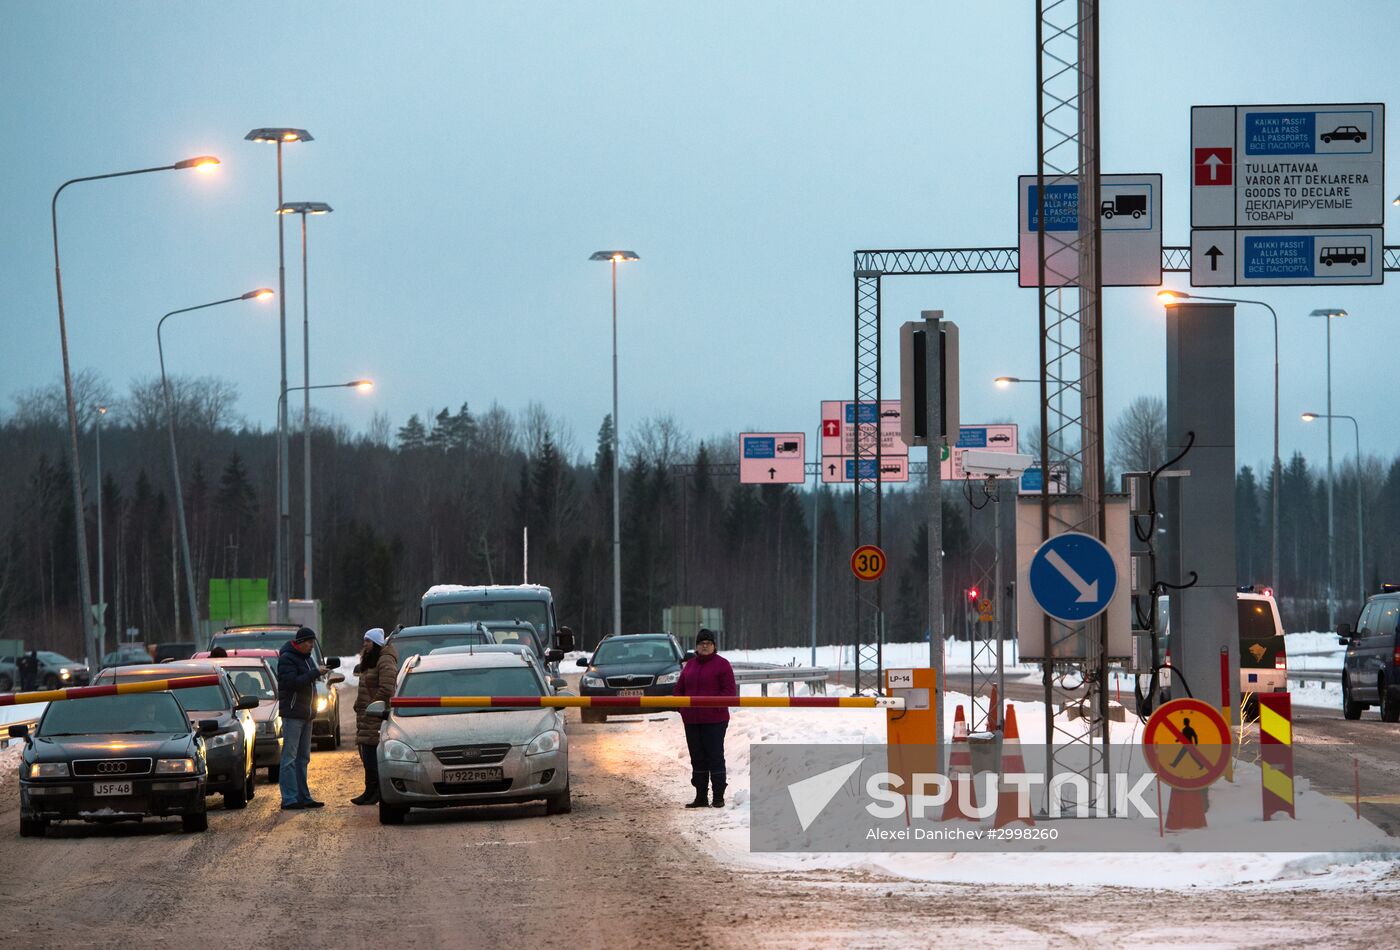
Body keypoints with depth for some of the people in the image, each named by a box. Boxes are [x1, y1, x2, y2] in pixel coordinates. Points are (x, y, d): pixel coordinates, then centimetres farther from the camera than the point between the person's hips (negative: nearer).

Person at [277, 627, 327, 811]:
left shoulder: (307, 658, 17)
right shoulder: (287, 659, -12)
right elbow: (292, 682, -24)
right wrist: (316, 673, -24)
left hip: (306, 714, 9)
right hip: (292, 713, -9)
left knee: (303, 757, 13)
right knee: (290, 757, -9)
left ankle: (303, 797, 18)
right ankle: (289, 799, -11)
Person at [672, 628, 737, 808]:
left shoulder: (721, 664, -4)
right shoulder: (690, 665, 14)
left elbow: (729, 691, -8)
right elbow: (679, 689, 19)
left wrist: (716, 707, -16)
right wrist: (683, 708, 5)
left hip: (714, 720, -6)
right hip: (692, 721, 6)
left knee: (715, 757, -4)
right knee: (697, 759, 9)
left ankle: (718, 797, 0)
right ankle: (701, 797, 14)